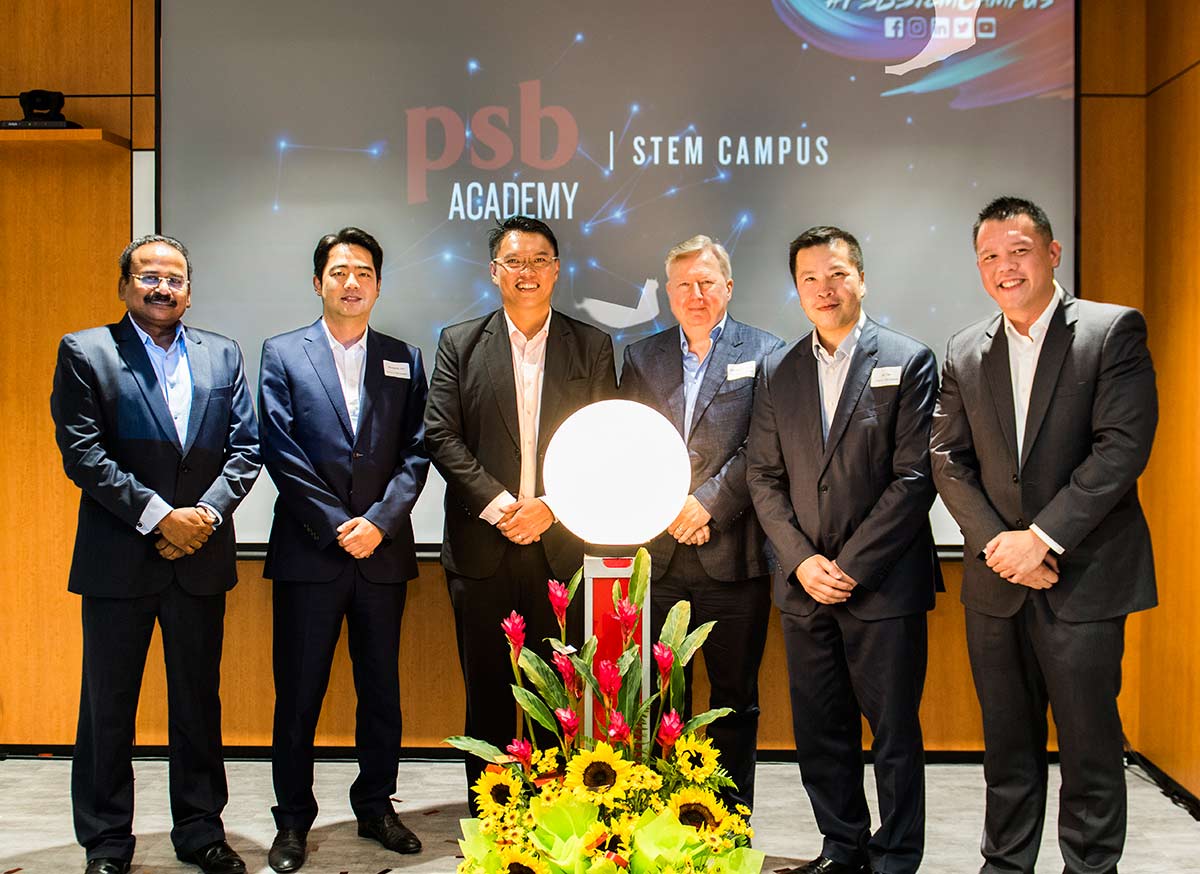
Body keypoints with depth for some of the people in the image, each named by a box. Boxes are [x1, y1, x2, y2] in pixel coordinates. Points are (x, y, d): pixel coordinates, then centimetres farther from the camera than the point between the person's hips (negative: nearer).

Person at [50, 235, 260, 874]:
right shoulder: (85, 352, 0)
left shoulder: (223, 356, 10)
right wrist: (157, 516, -15)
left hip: (202, 558, 3)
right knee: (108, 706, 7)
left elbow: (245, 448, 5)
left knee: (199, 702, 12)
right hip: (117, 559, -3)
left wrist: (206, 513, -10)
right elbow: (81, 451, -9)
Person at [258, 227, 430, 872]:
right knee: (298, 692, 5)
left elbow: (415, 452, 4)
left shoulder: (404, 358, 10)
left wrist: (379, 521, -10)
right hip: (308, 551, -2)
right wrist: (338, 526, -11)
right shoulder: (282, 354, 4)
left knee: (381, 689, 11)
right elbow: (281, 453, -5)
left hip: (383, 551, 2)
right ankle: (293, 820, 17)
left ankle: (376, 806, 25)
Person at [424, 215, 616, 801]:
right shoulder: (459, 344, 6)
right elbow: (441, 438, -2)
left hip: (563, 547, 0)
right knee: (487, 694, 8)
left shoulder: (592, 346, 7)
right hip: (482, 548, 0)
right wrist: (499, 506, -12)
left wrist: (551, 508, -11)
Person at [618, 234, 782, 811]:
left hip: (733, 554, -2)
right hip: (658, 555, 2)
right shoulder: (641, 358, 13)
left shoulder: (764, 354, 4)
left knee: (735, 696, 8)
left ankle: (731, 817, 20)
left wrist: (708, 503, -13)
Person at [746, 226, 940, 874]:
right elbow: (763, 476, 7)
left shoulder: (909, 362, -2)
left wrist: (851, 565, -12)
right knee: (819, 731, 11)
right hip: (804, 583, 4)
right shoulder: (777, 372, 9)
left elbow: (914, 478, -8)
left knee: (894, 733, 5)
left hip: (883, 584, -4)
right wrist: (802, 560, -6)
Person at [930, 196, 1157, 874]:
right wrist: (996, 542, -9)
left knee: (1090, 741, 5)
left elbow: (1122, 448, -13)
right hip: (997, 583, 4)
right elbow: (949, 461, 5)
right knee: (1007, 743, 14)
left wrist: (1043, 537, -17)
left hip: (1085, 577, -4)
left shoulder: (1115, 331, -4)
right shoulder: (965, 354, 9)